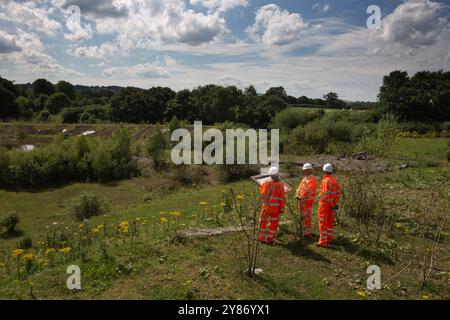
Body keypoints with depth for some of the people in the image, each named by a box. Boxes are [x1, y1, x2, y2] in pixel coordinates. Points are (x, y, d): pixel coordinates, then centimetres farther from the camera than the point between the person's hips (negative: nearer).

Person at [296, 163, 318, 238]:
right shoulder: (305, 178, 18)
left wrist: (302, 197, -18)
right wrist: (297, 194, 2)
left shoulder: (312, 179, -12)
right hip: (302, 200, 9)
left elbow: (308, 190, -21)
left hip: (307, 200, -9)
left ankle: (307, 233, -1)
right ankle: (305, 230, 27)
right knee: (303, 216, 16)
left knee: (307, 217, -6)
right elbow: (300, 187, 19)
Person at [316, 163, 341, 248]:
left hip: (324, 203, -8)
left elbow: (326, 194, -22)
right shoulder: (335, 180, 7)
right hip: (331, 204, 8)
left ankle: (323, 242, -2)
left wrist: (331, 204, -13)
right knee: (330, 221, 17)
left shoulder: (326, 181, -18)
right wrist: (335, 203, 7)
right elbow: (338, 192, 8)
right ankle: (329, 239, 28)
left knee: (323, 222, -3)